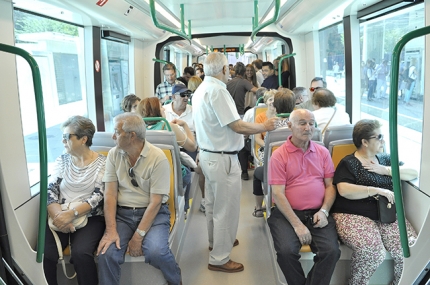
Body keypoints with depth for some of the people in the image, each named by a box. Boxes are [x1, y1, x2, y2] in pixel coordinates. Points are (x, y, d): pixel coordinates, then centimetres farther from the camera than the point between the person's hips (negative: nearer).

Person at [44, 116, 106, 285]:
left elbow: (98, 197, -9)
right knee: (44, 253, -22)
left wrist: (72, 214, -22)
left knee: (81, 253, -30)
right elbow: (50, 191, 2)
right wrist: (58, 215, -17)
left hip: (90, 218, -3)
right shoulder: (62, 160, 11)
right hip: (61, 217, 3)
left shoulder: (102, 163, -1)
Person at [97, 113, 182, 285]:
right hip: (122, 213, 3)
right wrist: (111, 229, -14)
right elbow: (110, 194, -3)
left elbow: (155, 201, -15)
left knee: (156, 252, -27)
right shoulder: (113, 155, 0)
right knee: (107, 253, -22)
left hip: (153, 213, -3)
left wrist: (138, 235, -19)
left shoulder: (158, 158, -14)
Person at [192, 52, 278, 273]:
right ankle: (219, 259, 15)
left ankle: (216, 242, 42)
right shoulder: (217, 90, -22)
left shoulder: (201, 89, 8)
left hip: (208, 154, 10)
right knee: (226, 208, 3)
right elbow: (238, 126, -22)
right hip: (222, 158, -10)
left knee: (214, 204, 23)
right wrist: (265, 126, -7)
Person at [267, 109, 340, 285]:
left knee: (331, 251, -20)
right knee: (286, 251, -25)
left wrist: (324, 211, -8)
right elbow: (278, 194, -8)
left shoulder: (323, 152, 11)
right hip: (288, 213, -2)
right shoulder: (279, 155, -2)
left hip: (318, 213, 3)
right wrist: (297, 224, -16)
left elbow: (330, 185, 10)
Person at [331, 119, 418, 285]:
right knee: (371, 250, -31)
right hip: (354, 216, -5)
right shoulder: (348, 163, -2)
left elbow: (413, 173, 10)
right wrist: (378, 190, -18)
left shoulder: (385, 159, 16)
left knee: (410, 247, -17)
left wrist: (386, 170, -4)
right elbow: (344, 190, -18)